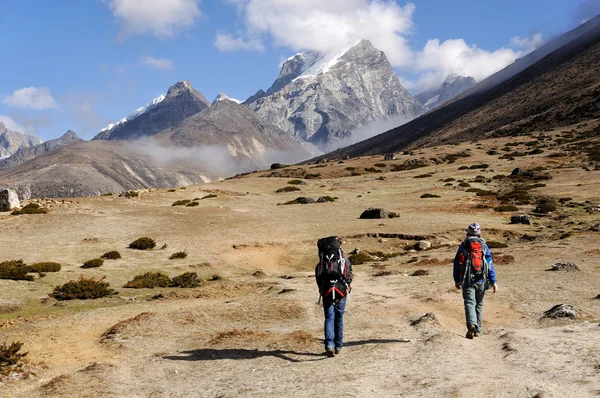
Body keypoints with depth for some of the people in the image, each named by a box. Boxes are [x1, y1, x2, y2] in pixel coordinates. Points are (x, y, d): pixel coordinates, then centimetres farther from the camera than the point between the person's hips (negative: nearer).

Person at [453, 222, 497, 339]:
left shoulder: (463, 245, 2)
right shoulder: (484, 245, 4)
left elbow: (457, 263, 4)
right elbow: (490, 264, 0)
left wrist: (457, 280, 15)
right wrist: (493, 281, 2)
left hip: (467, 280, -2)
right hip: (481, 280, 2)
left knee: (469, 303, -7)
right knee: (479, 304, 15)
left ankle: (471, 325, -31)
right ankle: (477, 329, 19)